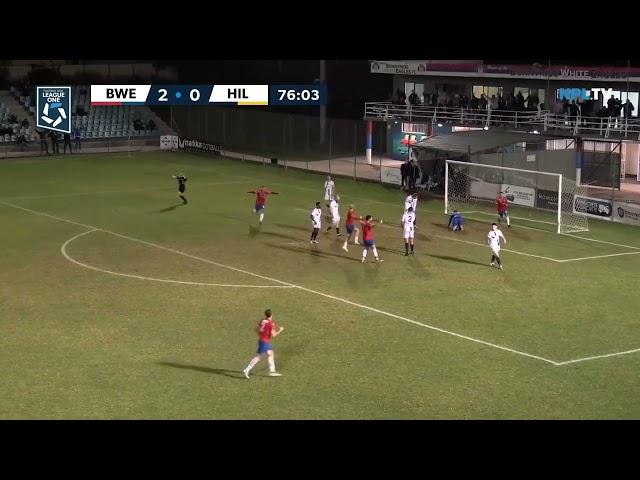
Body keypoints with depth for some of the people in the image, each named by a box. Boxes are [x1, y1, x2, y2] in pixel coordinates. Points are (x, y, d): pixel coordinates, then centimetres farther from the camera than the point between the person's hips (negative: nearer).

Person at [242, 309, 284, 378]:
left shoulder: (262, 321, 3)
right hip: (265, 342, -8)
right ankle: (247, 370, -3)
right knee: (258, 357, -3)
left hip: (261, 339, 8)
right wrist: (280, 330, -5)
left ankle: (272, 371, 23)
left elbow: (257, 329, 10)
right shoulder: (271, 323, -17)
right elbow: (273, 335, -18)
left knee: (270, 354, 17)